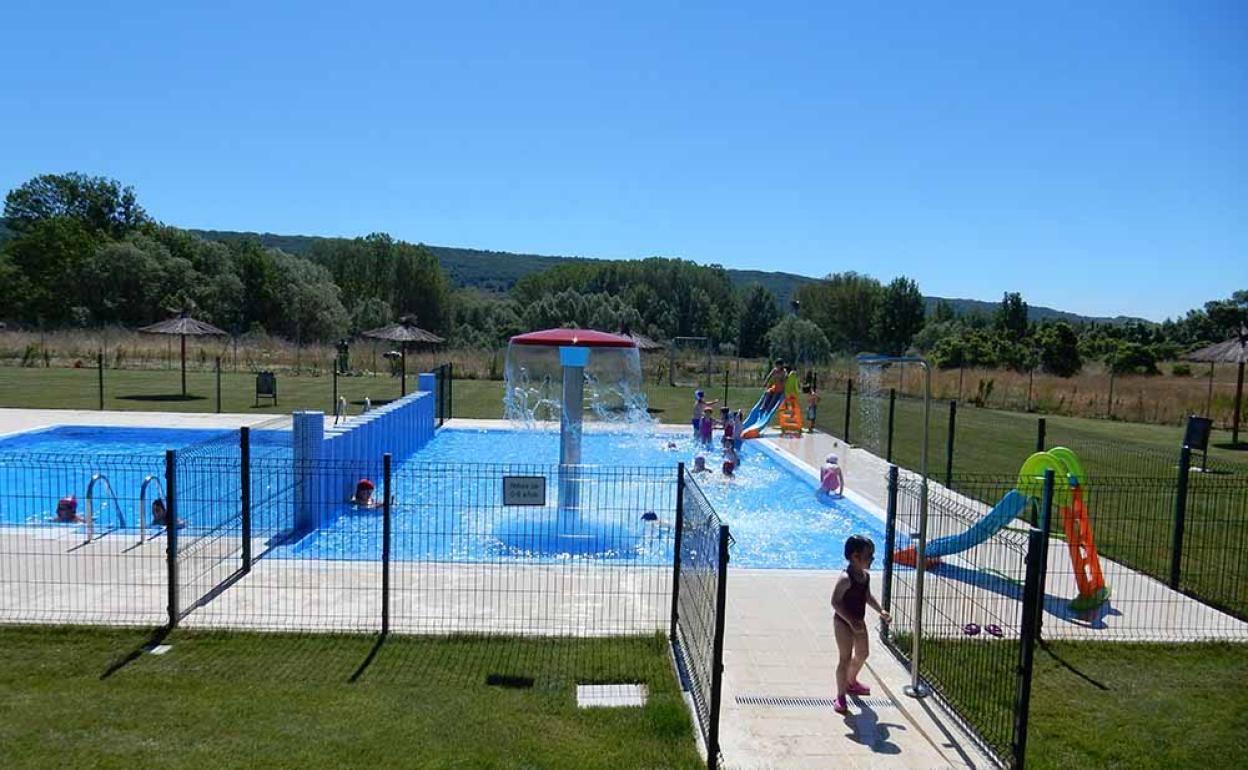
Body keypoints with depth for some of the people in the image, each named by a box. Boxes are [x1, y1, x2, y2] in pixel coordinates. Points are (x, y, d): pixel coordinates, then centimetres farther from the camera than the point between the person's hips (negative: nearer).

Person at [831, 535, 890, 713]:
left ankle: (851, 682, 46)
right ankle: (840, 697, 6)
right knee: (846, 658, -5)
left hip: (859, 621, 9)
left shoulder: (865, 576, 1)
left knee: (863, 653, 22)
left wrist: (881, 611, 7)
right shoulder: (845, 579, -27)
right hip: (843, 622, -9)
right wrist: (850, 620, -29)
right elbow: (835, 602, -25)